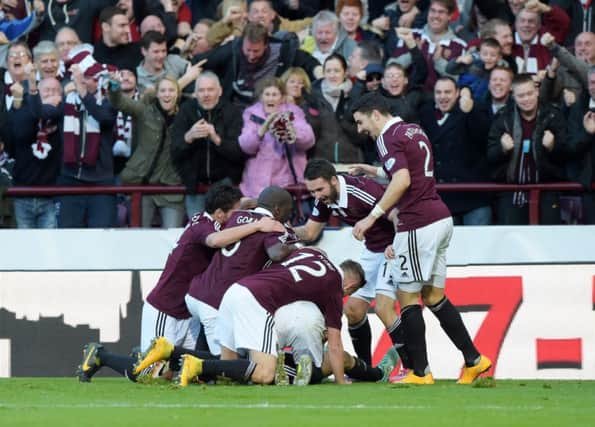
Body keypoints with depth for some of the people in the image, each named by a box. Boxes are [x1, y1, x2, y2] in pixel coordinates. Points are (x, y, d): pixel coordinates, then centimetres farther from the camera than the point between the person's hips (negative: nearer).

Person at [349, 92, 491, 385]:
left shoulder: (388, 138, -10)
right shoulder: (414, 131, 17)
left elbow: (402, 182, -23)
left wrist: (372, 216, -23)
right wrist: (374, 171, 31)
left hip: (418, 225, -9)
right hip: (440, 218, 9)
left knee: (407, 297, -2)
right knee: (434, 296, 14)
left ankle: (420, 372, -2)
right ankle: (473, 360, 13)